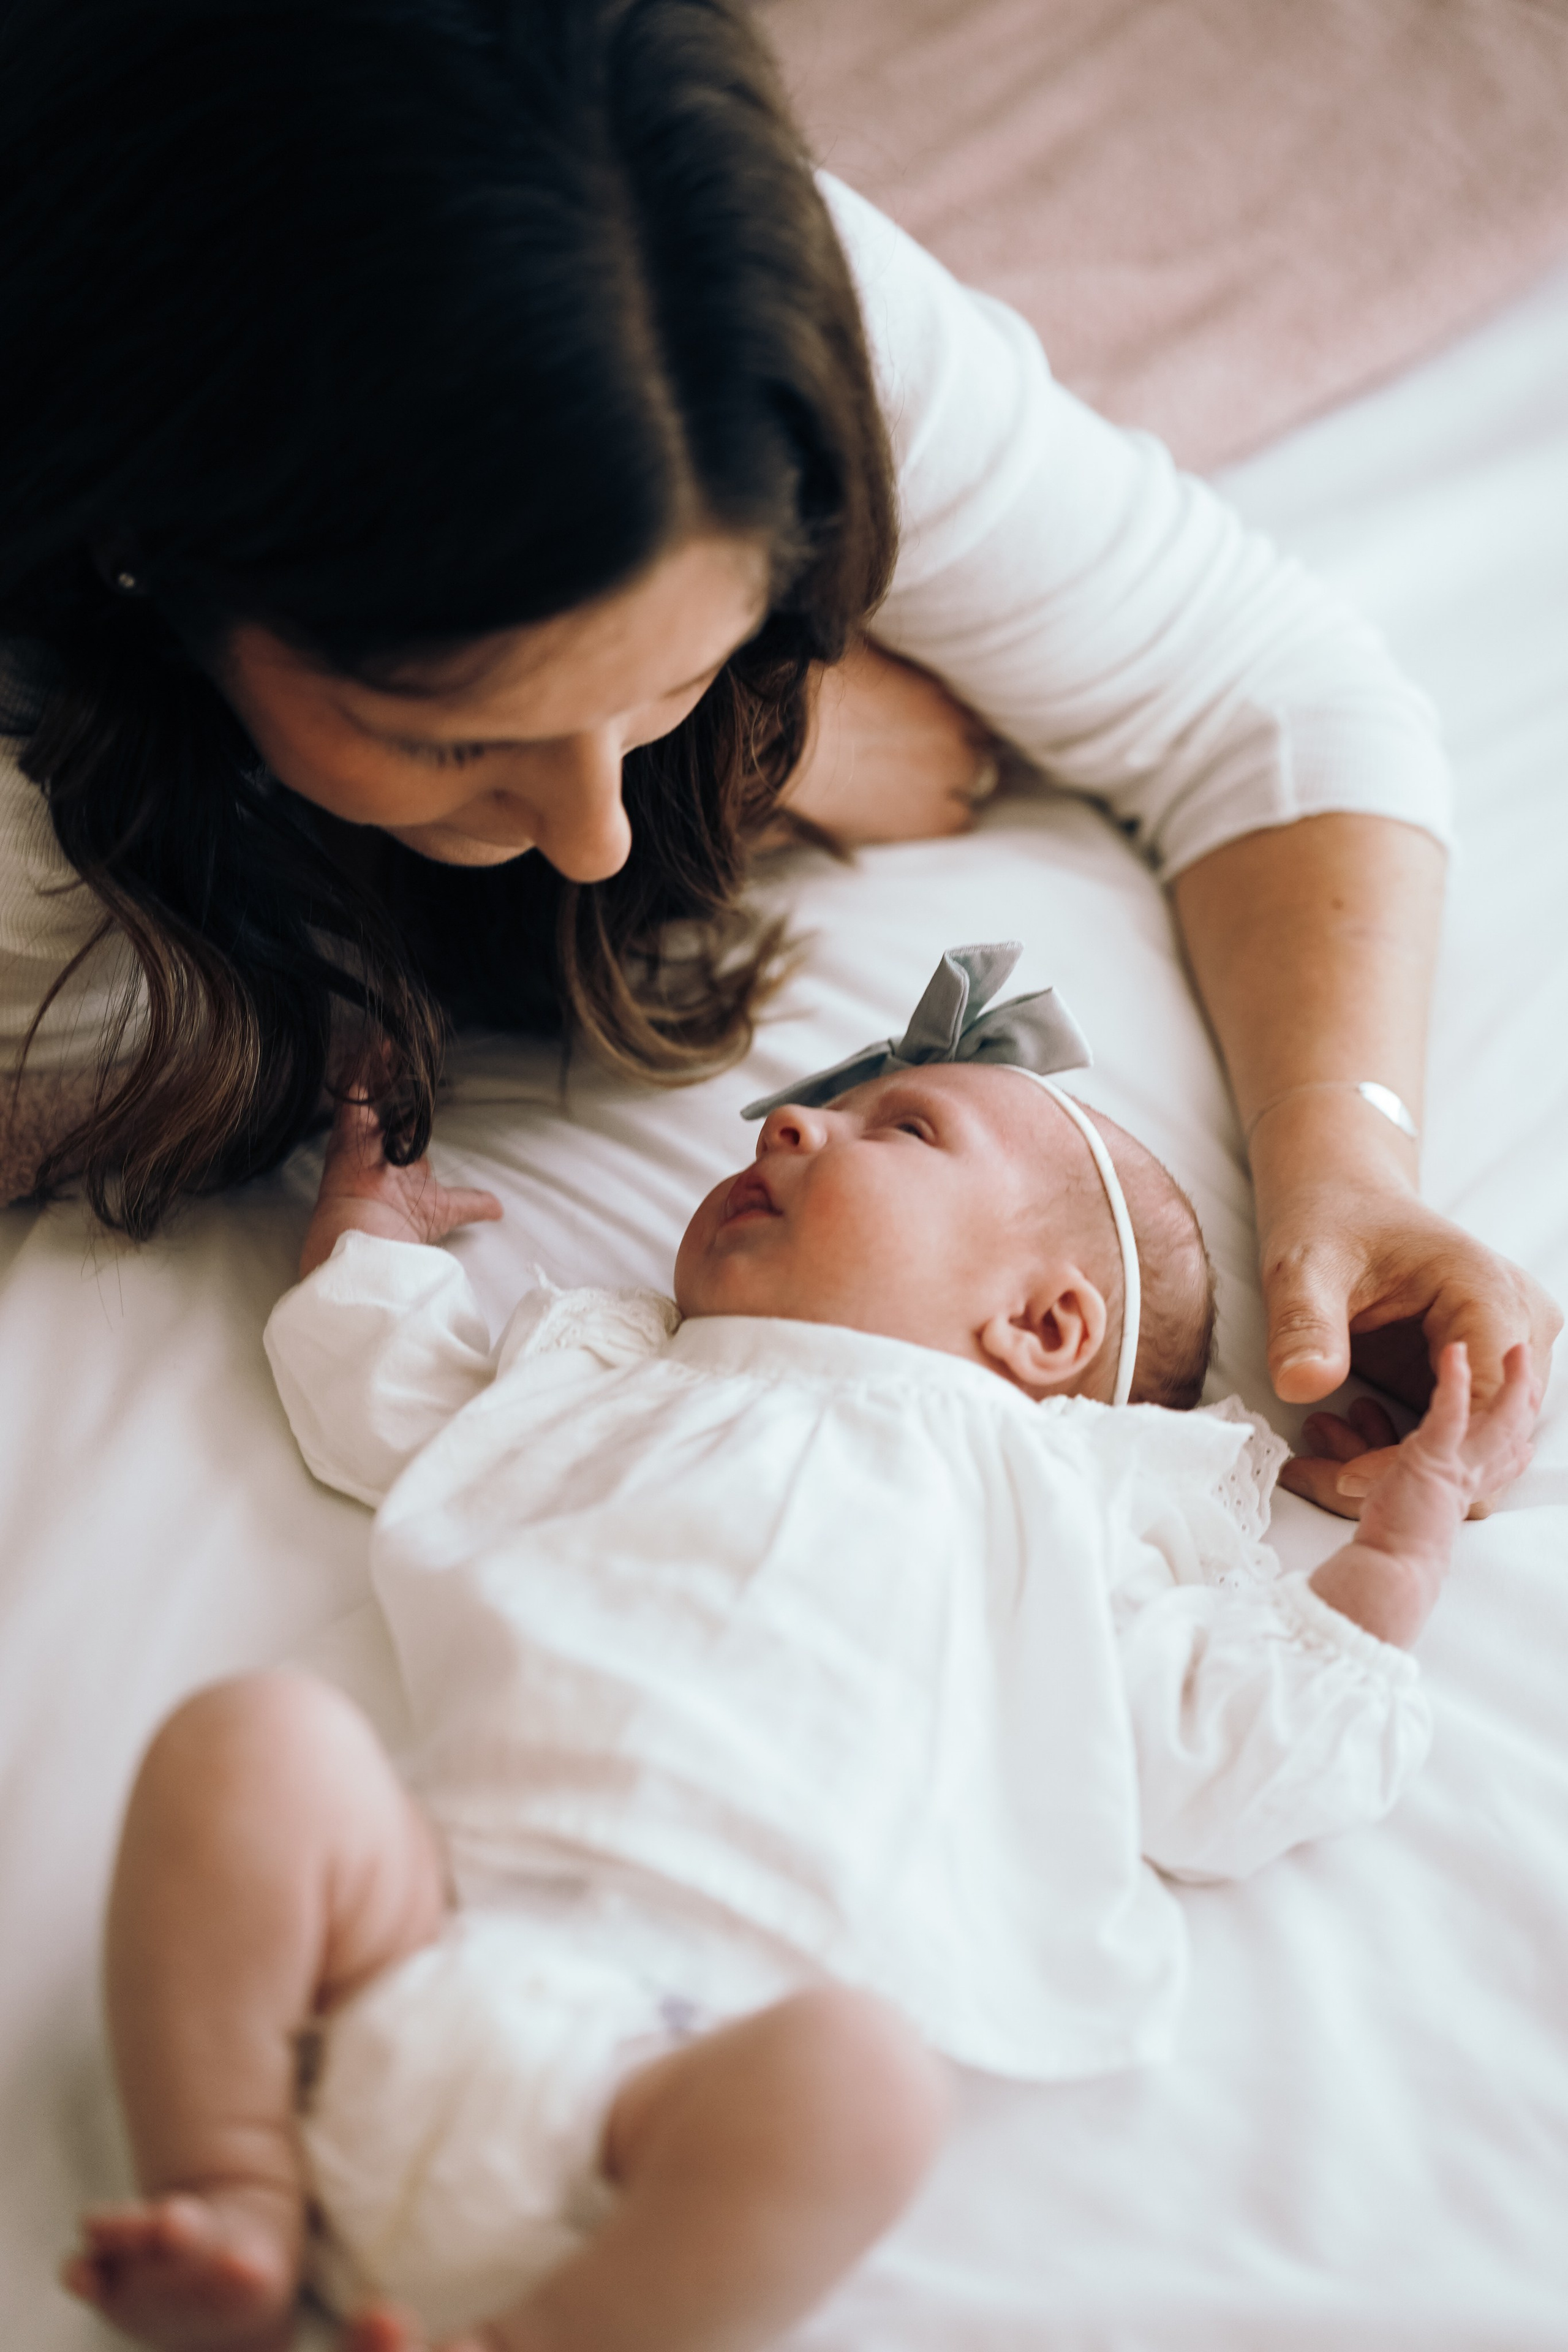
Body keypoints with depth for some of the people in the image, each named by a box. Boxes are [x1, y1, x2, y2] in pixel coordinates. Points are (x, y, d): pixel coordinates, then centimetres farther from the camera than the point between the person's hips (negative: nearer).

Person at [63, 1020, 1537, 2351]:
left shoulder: (1049, 1500, 26)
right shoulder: (607, 1379, 34)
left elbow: (1253, 1766, 22)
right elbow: (376, 1394, 45)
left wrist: (1407, 1520, 27)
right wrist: (369, 1218, 56)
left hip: (706, 2024, -2)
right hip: (438, 1914, 3)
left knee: (857, 2075, -36)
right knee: (251, 1735, -26)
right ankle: (234, 2213, -16)